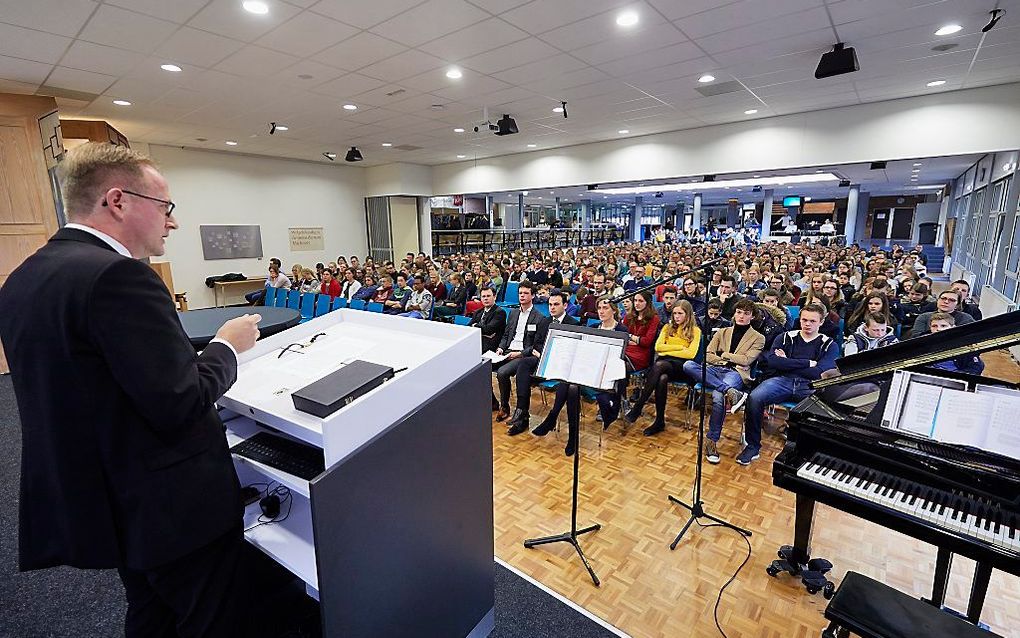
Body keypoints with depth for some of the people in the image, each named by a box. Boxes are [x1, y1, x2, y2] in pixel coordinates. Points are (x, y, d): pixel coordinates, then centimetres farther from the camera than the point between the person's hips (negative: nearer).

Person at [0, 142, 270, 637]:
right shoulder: (117, 275, -25)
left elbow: (91, 390, 12)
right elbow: (182, 405, -27)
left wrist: (191, 354, 16)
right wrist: (227, 345, -10)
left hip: (94, 500, 9)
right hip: (174, 507, -9)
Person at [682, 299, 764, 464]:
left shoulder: (758, 338, 15)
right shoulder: (722, 332, 23)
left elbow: (746, 360, 0)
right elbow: (707, 356, 12)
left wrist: (723, 354, 3)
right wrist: (730, 359, 0)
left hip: (736, 372, -3)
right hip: (714, 370, 4)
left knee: (718, 397, -37)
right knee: (688, 365, -31)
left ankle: (711, 441, -24)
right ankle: (731, 392, -37)